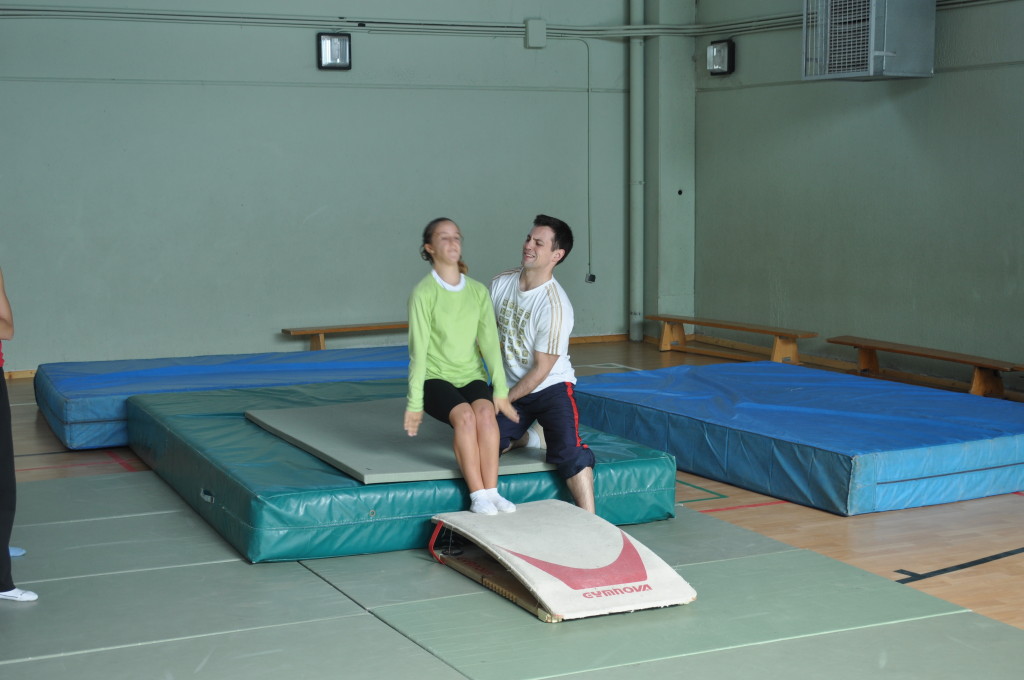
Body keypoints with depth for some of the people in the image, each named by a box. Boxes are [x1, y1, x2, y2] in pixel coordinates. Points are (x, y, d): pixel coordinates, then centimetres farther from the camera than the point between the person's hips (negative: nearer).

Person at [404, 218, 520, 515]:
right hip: (436, 378, -3)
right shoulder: (423, 293, -6)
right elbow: (418, 349, -9)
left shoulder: (478, 291, 7)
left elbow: (489, 342, 1)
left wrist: (500, 391, -7)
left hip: (472, 376, 3)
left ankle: (491, 491, -30)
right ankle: (477, 495, -30)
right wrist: (414, 402, -11)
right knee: (465, 415, -33)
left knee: (485, 412, -30)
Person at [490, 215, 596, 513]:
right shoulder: (501, 283, -5)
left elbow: (541, 370, -18)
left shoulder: (555, 306, -23)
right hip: (510, 386, 6)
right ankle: (523, 436, 24)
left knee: (569, 452, -26)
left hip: (551, 388, -6)